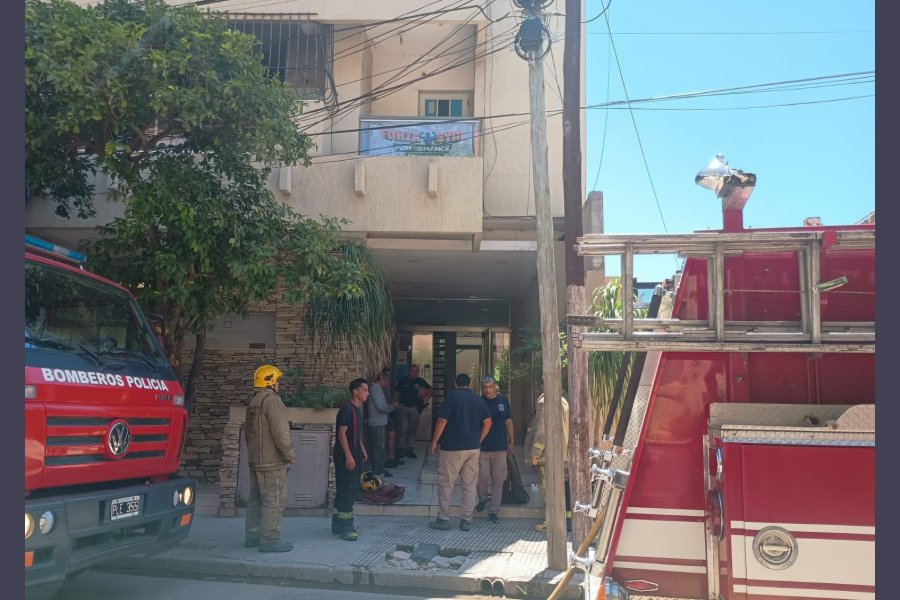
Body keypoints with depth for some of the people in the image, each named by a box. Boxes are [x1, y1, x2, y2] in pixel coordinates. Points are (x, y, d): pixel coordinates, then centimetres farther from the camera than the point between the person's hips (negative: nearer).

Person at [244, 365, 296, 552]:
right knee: (274, 501, -4)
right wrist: (291, 454, -11)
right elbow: (280, 432, -21)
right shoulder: (271, 400, -16)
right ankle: (270, 540, -2)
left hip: (255, 460, 10)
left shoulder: (253, 402, 15)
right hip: (272, 462, -10)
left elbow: (248, 432, 22)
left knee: (256, 500, 15)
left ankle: (252, 536, 23)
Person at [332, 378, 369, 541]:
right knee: (347, 490, -6)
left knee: (352, 489, 13)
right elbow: (341, 433, -20)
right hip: (345, 456, -10)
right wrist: (348, 455, -22)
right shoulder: (346, 408, -16)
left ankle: (339, 524, 22)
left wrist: (362, 450, 20)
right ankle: (344, 528, 0)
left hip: (354, 454, 10)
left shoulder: (358, 409, 13)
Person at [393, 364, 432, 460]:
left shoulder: (420, 381, 4)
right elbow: (397, 393, 5)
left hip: (414, 408, 2)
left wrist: (427, 397, -8)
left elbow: (430, 389, 11)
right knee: (402, 429, -5)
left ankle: (409, 450, 16)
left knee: (412, 430, 7)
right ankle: (400, 449, 3)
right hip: (403, 408, -2)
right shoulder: (403, 380, 2)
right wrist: (396, 404, -8)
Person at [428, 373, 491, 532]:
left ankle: (443, 519, 8)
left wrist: (435, 442, -3)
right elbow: (487, 422, 6)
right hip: (473, 448, 5)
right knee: (470, 485, 9)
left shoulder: (452, 396, -7)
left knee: (445, 484, 5)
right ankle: (466, 520, 11)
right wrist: (478, 440, 14)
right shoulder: (478, 399, 8)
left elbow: (442, 421, -11)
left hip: (452, 447, -5)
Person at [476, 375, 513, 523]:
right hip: (482, 447, -1)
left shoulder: (503, 401, 4)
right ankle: (483, 499, 27)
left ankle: (493, 510, 14)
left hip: (500, 447, 2)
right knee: (482, 477, -3)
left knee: (498, 480, 4)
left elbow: (508, 422, 12)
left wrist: (511, 441, 11)